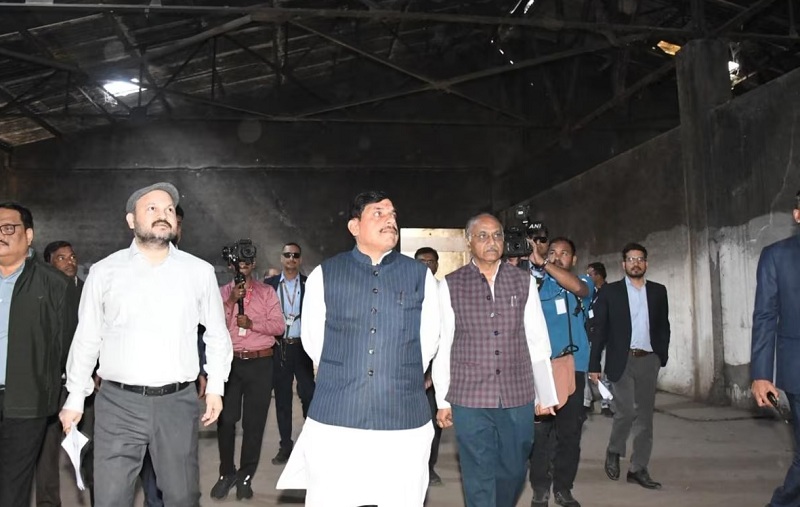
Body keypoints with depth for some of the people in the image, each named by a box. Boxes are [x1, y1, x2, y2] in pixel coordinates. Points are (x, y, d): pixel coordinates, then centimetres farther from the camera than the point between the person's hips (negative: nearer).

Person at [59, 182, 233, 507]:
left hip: (178, 402, 1)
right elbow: (87, 338, 8)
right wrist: (75, 397, 10)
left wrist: (215, 386, 7)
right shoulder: (104, 272, 3)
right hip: (118, 403, 0)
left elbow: (217, 334, 11)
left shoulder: (200, 271, 4)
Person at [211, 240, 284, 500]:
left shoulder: (267, 292, 5)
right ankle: (227, 473, 19)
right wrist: (231, 300, -14)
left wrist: (252, 323, -16)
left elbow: (278, 325, -3)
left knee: (254, 422, 4)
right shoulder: (223, 292, 7)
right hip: (230, 362, 1)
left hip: (260, 363, 0)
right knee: (226, 419, 2)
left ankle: (245, 477, 16)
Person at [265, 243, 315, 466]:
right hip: (279, 347, 1)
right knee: (282, 397, 8)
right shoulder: (270, 283, 4)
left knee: (308, 395, 0)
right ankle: (286, 445, 18)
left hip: (302, 347, -1)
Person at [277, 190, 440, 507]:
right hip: (334, 418, 0)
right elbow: (311, 338, 10)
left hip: (405, 420, 1)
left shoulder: (420, 276, 6)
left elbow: (428, 339, 11)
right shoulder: (324, 275, 4)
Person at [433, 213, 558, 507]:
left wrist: (545, 394, 8)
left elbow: (537, 342, 6)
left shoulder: (524, 282, 5)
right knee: (479, 477, 6)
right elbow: (442, 346, 1)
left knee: (513, 472, 15)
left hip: (518, 397, 2)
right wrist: (442, 400, 2)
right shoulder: (450, 286, -2)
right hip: (469, 398, -2)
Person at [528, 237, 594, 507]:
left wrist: (542, 262, -23)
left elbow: (577, 287, -19)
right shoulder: (537, 284, 7)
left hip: (572, 367, 1)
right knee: (540, 430, 0)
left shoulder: (583, 282, 6)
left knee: (570, 430, 7)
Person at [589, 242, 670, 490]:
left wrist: (662, 356, 5)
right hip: (622, 360, -3)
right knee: (626, 411, -11)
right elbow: (599, 329, -1)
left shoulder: (658, 291, 9)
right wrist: (594, 364, -5)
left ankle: (638, 469, 15)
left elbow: (663, 326, 14)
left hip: (649, 360, 3)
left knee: (644, 415, 5)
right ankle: (613, 451, 17)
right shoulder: (610, 291, 1)